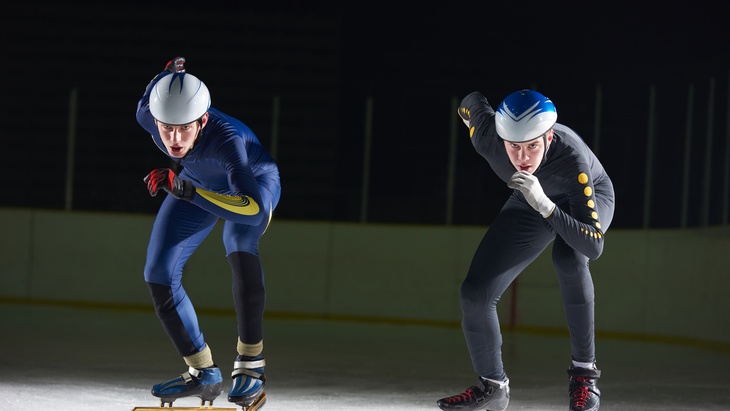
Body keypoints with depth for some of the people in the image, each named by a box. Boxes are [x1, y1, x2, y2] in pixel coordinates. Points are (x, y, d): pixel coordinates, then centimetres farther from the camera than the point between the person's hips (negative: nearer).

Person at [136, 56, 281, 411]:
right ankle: (203, 374, 12)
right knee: (159, 275, -4)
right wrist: (172, 72, 15)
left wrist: (183, 189, -62)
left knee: (239, 245, -35)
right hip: (196, 183, 5)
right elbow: (149, 101, -6)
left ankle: (250, 366, -27)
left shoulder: (226, 137, -45)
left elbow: (255, 209, -55)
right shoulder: (148, 116, -31)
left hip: (254, 183, -5)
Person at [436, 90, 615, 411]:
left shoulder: (572, 158, -43)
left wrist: (546, 206, -58)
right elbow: (473, 101, -7)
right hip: (529, 204, 4)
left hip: (590, 198, -4)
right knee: (475, 291, -8)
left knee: (568, 258, -37)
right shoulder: (487, 138, -32)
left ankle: (584, 371, -21)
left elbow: (593, 246, -47)